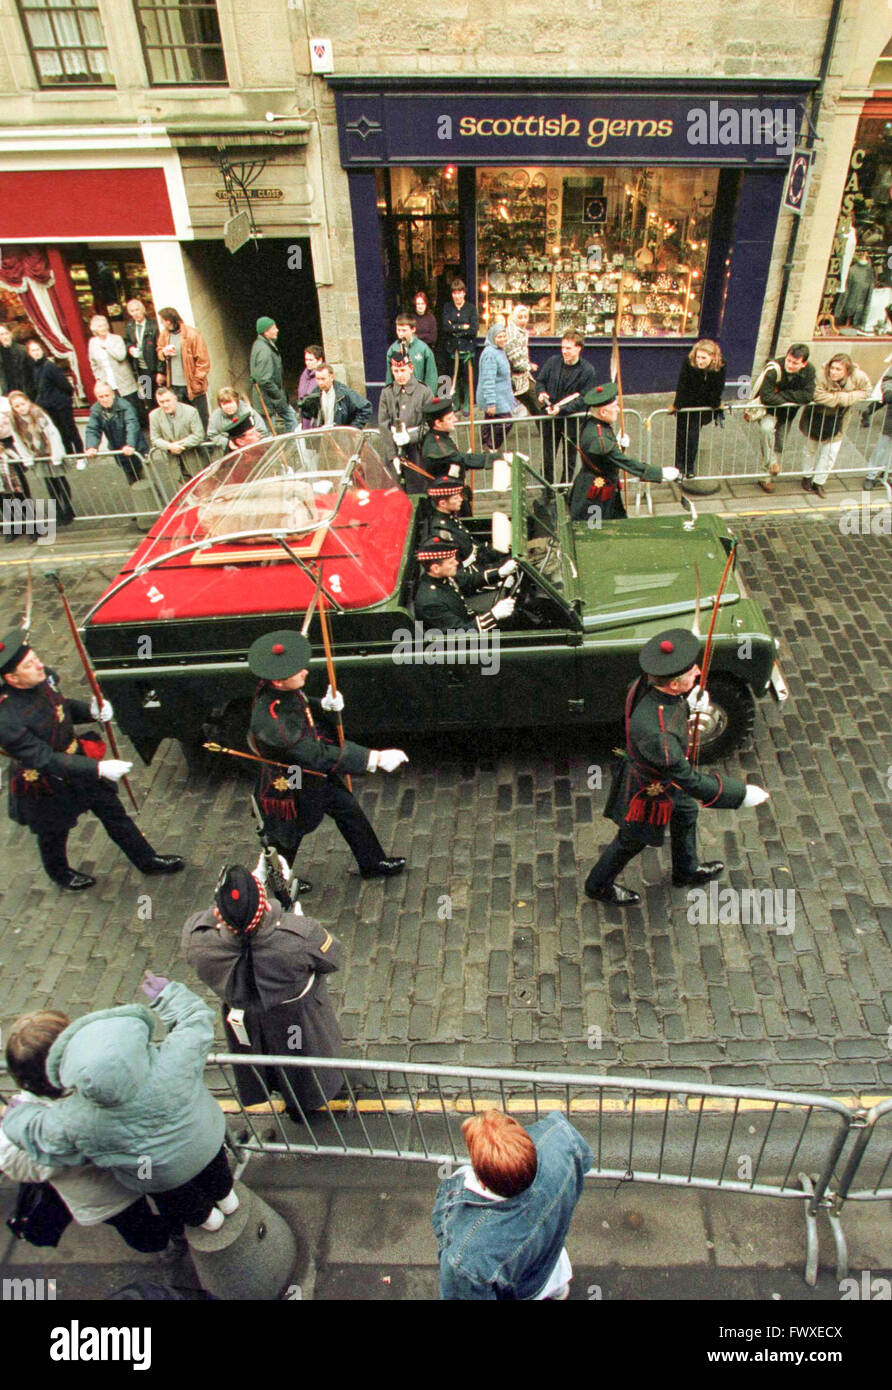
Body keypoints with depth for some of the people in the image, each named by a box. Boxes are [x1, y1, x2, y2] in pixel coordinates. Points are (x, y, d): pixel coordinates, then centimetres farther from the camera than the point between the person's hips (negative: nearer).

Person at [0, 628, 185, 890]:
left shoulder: (44, 679, -15)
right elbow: (46, 761, -34)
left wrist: (92, 711, -15)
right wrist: (98, 768, -37)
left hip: (77, 759, 6)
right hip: (46, 787, -6)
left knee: (113, 811, 18)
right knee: (54, 834, 22)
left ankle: (147, 860, 38)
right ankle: (60, 874, 54)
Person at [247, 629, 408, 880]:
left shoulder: (282, 691, -17)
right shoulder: (272, 722, -42)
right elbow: (319, 756, -41)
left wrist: (324, 705, -13)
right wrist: (376, 758, -41)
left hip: (314, 774, 8)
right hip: (291, 789, -8)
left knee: (349, 809, 22)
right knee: (286, 841, 18)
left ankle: (373, 863, 45)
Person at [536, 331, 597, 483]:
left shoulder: (587, 370, -9)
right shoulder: (553, 361, -1)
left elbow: (582, 399, -13)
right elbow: (540, 381, 12)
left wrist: (561, 409, -25)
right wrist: (541, 393, -12)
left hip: (572, 421, -2)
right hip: (550, 419, 2)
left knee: (569, 460, 9)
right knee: (547, 459, 6)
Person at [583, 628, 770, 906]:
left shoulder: (647, 684, -23)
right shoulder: (656, 733, -48)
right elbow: (690, 781, -37)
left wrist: (688, 700, -5)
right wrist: (741, 794, -27)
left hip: (663, 776, 8)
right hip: (647, 792, -8)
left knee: (686, 813, 31)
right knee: (631, 841, 19)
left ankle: (686, 870, 61)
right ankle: (599, 886, 49)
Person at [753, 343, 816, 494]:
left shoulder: (809, 370, -18)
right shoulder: (773, 369, -33)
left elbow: (808, 396, -26)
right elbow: (766, 397, -39)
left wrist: (782, 394, -31)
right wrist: (793, 398, -27)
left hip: (787, 412, 5)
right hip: (768, 408, -5)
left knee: (780, 444, 10)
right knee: (767, 427, -35)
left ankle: (768, 477, 27)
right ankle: (770, 464, -18)